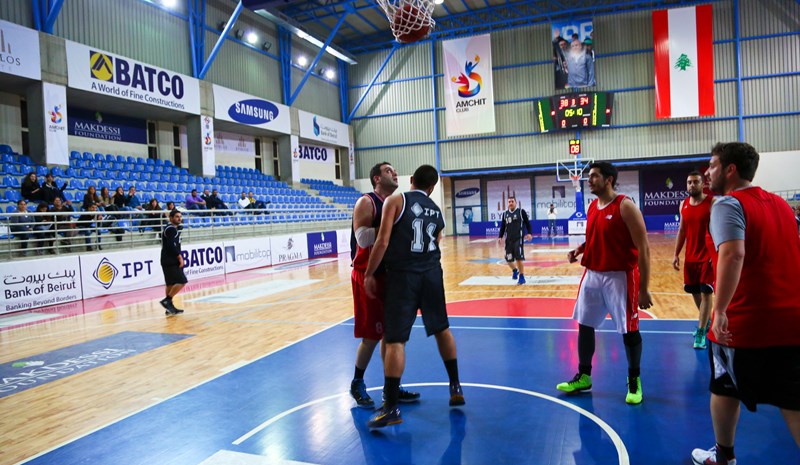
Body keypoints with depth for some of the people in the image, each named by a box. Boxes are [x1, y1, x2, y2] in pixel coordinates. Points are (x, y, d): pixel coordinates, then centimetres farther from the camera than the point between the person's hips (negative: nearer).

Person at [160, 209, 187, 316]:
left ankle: (169, 307, 14)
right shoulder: (171, 228, -11)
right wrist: (179, 257, -16)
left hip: (170, 261, 10)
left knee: (171, 283, 11)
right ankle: (166, 301, -11)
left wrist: (179, 256, 13)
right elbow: (171, 245, -20)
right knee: (181, 281, -13)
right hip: (171, 261, -10)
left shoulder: (174, 228, 20)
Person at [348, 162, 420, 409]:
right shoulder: (366, 202, -11)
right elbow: (362, 238, -24)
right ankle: (357, 384, 19)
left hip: (391, 275, 8)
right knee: (371, 336, -1)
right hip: (368, 276, -7)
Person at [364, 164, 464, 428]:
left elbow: (383, 241, -11)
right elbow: (434, 246, 13)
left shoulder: (396, 201, -3)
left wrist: (369, 274, -4)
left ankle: (391, 409, -3)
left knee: (395, 340, -4)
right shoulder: (437, 213, 13)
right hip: (432, 273, 5)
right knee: (442, 329, 21)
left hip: (402, 275, -5)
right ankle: (455, 388, 31)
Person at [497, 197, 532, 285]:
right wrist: (500, 237, 3)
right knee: (508, 259, 4)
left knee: (519, 258, -10)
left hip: (519, 238, -4)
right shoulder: (505, 214, 12)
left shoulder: (521, 212, 1)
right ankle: (514, 270, 35)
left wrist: (529, 233, -11)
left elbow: (527, 223, 2)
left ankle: (521, 276, 6)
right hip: (509, 240, 4)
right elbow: (502, 226, 16)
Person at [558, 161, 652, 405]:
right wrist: (580, 249, 1)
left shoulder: (625, 206, -15)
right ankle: (583, 377, 25)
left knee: (629, 330, 4)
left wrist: (644, 288, -17)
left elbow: (643, 248, -16)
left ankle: (634, 381, 23)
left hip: (620, 277, -7)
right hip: (592, 275, 7)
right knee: (584, 325, 10)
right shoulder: (592, 206, 8)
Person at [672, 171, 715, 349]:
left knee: (705, 293, -5)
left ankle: (701, 333, 0)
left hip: (708, 257, -6)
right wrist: (676, 254, 10)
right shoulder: (683, 205, 7)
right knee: (694, 292, 14)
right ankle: (706, 322, 35)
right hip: (690, 257, 6)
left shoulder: (712, 203, -11)